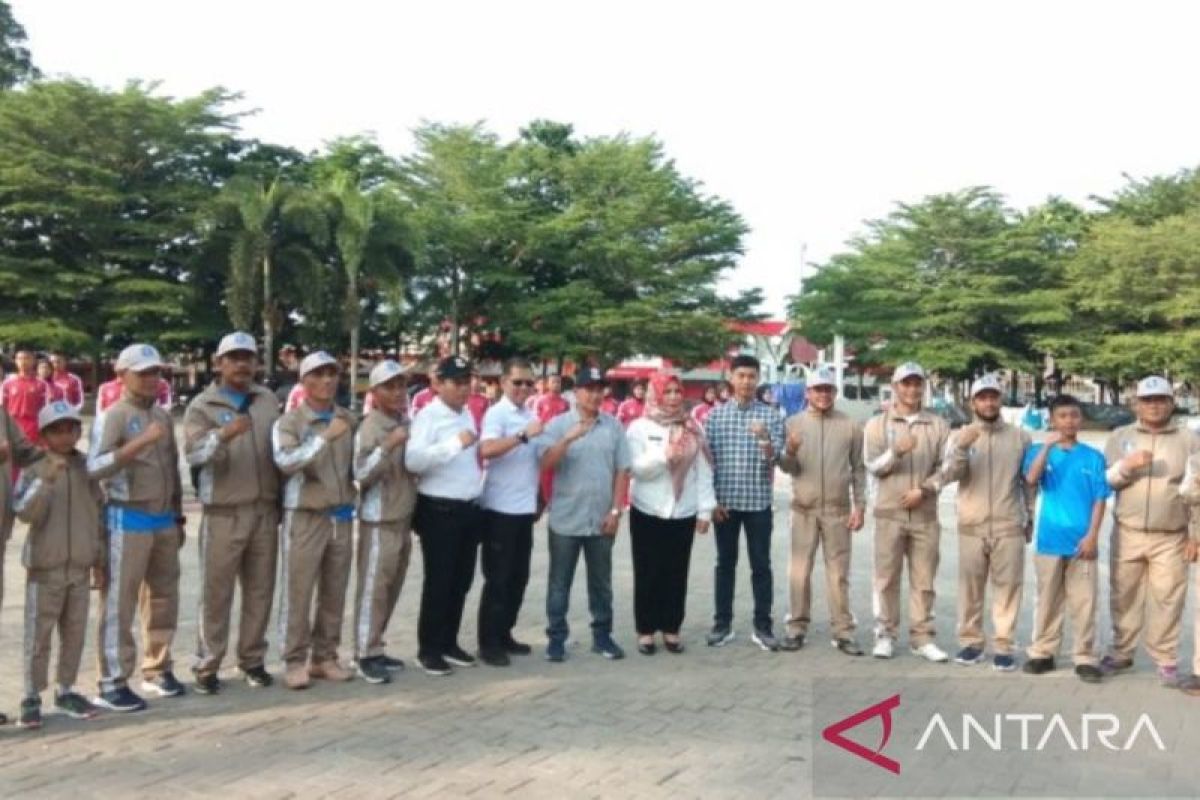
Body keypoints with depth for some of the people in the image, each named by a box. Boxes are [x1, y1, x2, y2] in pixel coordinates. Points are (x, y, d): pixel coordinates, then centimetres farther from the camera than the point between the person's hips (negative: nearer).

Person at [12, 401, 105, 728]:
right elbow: (26, 513, -19)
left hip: (80, 568, 3)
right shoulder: (34, 471, -4)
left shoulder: (88, 471, 5)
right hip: (44, 568, -3)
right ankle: (32, 698, 11)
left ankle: (65, 690, 24)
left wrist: (99, 561, 11)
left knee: (74, 633, 10)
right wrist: (46, 481, -31)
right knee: (38, 636, 1)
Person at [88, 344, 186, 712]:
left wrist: (178, 516, 18)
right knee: (119, 603, -3)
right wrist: (141, 442, -28)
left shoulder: (163, 416, 13)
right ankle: (112, 683, 1)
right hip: (128, 519, -7)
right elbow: (94, 467, -20)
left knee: (163, 598, 12)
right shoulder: (113, 416, -7)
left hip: (163, 519, 7)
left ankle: (157, 669, 23)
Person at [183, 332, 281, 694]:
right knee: (216, 592, 1)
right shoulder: (202, 405, -2)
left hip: (265, 510, 4)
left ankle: (253, 659, 21)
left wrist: (283, 501, 14)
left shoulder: (268, 400, 11)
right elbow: (193, 453, -18)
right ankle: (207, 665, 11)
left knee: (260, 590, 10)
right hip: (223, 513, -4)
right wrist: (222, 435, -37)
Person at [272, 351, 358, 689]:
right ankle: (295, 662, 9)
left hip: (342, 516, 5)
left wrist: (352, 500, 8)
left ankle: (324, 657, 21)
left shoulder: (349, 419, 8)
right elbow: (285, 461, -24)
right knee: (298, 593, 0)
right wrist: (324, 437, -30)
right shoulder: (289, 422, -6)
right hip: (304, 517, -5)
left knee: (334, 593, 10)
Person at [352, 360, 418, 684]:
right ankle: (365, 654, 6)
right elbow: (362, 474, -21)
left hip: (403, 518, 8)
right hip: (379, 521, -8)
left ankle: (376, 648, 23)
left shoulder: (406, 423, 10)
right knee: (373, 589, -2)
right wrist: (387, 446, -30)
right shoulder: (369, 428, -13)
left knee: (392, 589, 13)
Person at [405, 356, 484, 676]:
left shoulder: (467, 414, 13)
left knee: (461, 580, 14)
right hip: (439, 510, -8)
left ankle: (448, 643, 27)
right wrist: (456, 443, -32)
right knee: (439, 581, -1)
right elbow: (413, 460, -28)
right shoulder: (428, 416, -13)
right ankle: (428, 649, 12)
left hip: (469, 509, 8)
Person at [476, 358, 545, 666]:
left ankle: (504, 635, 25)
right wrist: (524, 435, -34)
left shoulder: (530, 416, 12)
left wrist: (538, 500, 17)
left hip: (524, 508, 7)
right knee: (498, 578, -1)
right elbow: (487, 450, -29)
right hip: (500, 509, -7)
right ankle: (488, 643, 8)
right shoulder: (496, 413, -11)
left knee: (518, 576, 14)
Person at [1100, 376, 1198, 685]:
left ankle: (1166, 660, 13)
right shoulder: (1119, 437, 7)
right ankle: (1121, 653, 22)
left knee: (1167, 601, 2)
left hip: (1171, 538, -1)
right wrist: (1126, 466, -16)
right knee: (1124, 597, 9)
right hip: (1127, 534, 1)